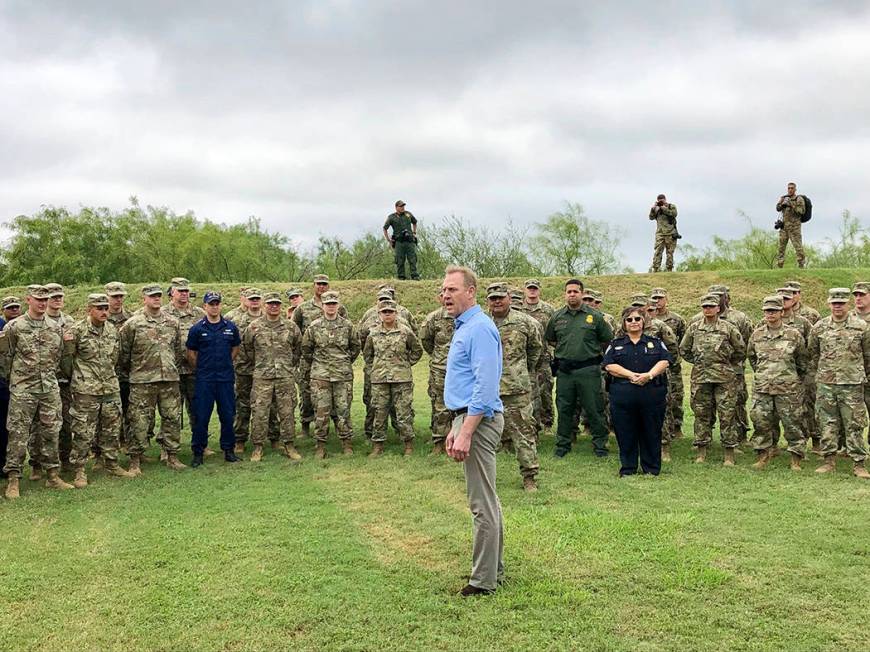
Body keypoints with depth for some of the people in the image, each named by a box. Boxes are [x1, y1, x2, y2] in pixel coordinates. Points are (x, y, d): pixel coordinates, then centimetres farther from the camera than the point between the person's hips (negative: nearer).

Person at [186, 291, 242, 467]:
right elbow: (191, 353, 4)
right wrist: (200, 370, 5)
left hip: (226, 378, 2)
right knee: (201, 417, 1)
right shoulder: (197, 328, -2)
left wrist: (226, 365, 11)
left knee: (228, 415, 7)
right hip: (204, 380, -2)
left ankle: (229, 450, 18)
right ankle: (198, 453, 11)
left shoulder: (231, 327, 4)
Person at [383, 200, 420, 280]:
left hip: (410, 241, 2)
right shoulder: (391, 217, 2)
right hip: (399, 242, -2)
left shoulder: (408, 214, 12)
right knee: (400, 261, -2)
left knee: (413, 259, -4)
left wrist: (414, 233, 21)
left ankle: (415, 276, -4)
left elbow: (414, 222, 31)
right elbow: (385, 229, 7)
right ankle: (401, 277, 5)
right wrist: (389, 240, 2)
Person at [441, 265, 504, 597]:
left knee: (482, 504, -3)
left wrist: (465, 432, -25)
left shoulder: (480, 328, -16)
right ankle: (494, 568, 29)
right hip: (468, 418, 11)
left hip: (478, 420, -11)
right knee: (485, 499, 17)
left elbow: (485, 386, -23)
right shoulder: (464, 327, 16)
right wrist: (455, 427, 20)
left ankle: (484, 580, 6)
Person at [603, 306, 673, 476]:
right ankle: (627, 469, 14)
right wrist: (631, 375, -14)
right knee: (625, 434, 3)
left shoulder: (655, 342, 14)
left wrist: (649, 375, -16)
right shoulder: (616, 344, 12)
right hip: (623, 396, 0)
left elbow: (664, 362, 1)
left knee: (651, 433, 5)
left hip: (652, 396, 0)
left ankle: (652, 469, 16)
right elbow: (609, 366, -2)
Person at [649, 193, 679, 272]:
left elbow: (674, 214, -12)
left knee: (670, 252, 1)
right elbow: (651, 217, 6)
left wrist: (664, 208, -13)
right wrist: (653, 208, -6)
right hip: (660, 233, 2)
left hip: (670, 233, -2)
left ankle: (669, 269, 6)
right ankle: (655, 269, -15)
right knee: (657, 251, -9)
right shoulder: (657, 208, 15)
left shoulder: (672, 206, 7)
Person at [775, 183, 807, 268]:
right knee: (781, 247, 5)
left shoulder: (799, 199, -3)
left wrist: (791, 205, -20)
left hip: (794, 227, -5)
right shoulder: (784, 198, 13)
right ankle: (779, 266, 9)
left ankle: (801, 266, -3)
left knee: (798, 246, -8)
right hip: (784, 226, 5)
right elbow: (778, 208, 5)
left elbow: (802, 211, -13)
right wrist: (782, 202, -14)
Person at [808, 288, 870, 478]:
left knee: (854, 425, 1)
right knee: (827, 423, 6)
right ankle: (829, 461, 15)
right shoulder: (819, 327, 4)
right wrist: (815, 376, 14)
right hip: (825, 383, 2)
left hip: (852, 384, -2)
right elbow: (813, 355, 14)